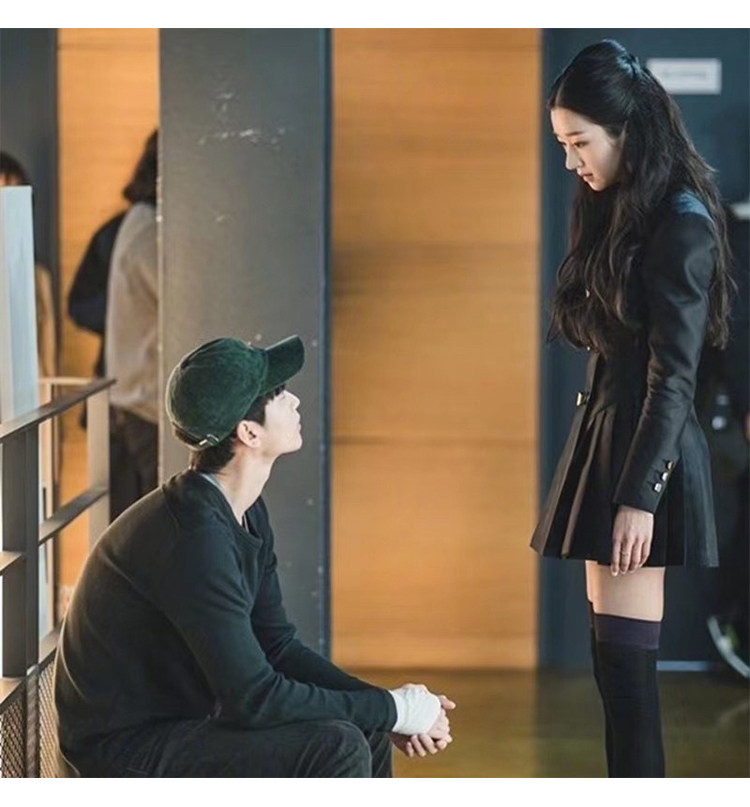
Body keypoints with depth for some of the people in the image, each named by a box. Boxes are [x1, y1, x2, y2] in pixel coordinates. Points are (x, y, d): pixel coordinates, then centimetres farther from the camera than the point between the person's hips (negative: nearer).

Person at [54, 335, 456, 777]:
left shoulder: (248, 514, 5)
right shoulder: (195, 536, -27)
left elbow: (277, 646, 9)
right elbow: (254, 697, -28)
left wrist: (387, 710, -4)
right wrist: (390, 709, -18)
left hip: (181, 718, 10)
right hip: (127, 748, -10)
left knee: (368, 734, 9)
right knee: (337, 749, -22)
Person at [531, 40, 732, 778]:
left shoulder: (681, 223, -13)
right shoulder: (615, 212, 14)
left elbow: (673, 376, -16)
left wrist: (639, 493, -19)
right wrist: (605, 470, 14)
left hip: (644, 448, -9)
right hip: (604, 430, 9)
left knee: (624, 652, -9)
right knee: (612, 647, 7)